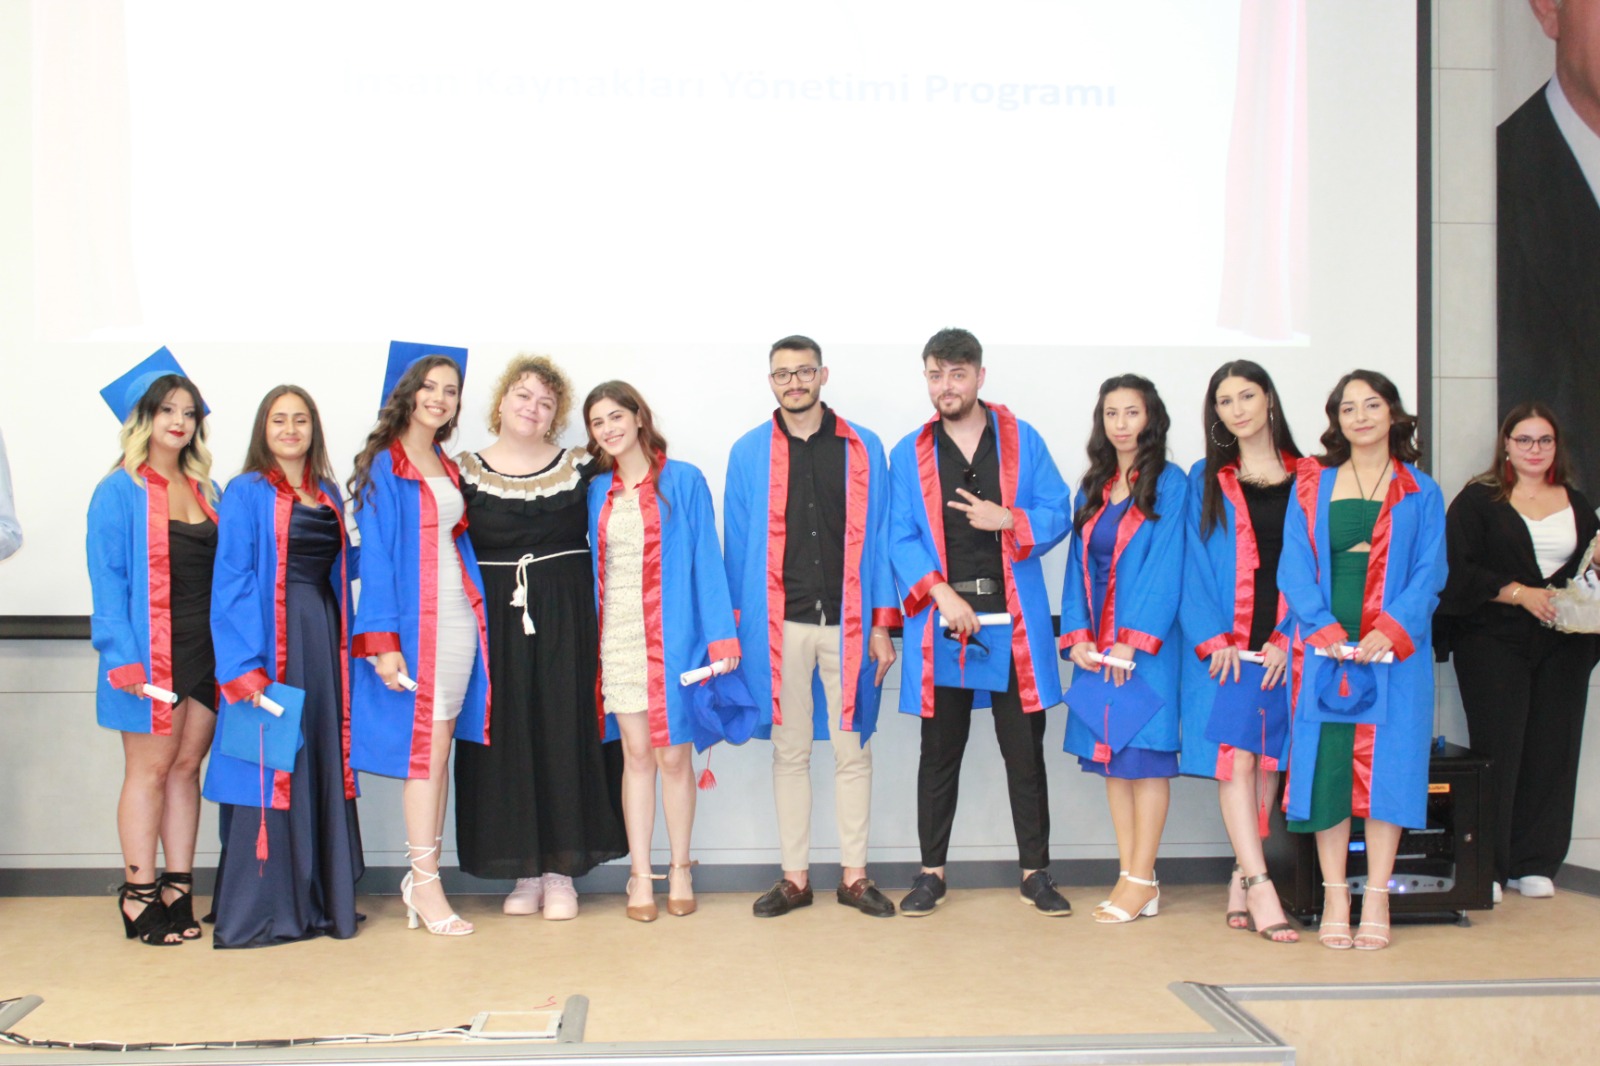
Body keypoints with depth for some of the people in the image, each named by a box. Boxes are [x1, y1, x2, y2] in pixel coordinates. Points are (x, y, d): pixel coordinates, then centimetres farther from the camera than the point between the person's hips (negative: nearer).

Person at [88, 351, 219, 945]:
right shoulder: (119, 491, -2)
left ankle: (178, 891, 14)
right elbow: (106, 580, -7)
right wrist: (123, 657, -16)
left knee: (186, 767, 8)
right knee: (149, 768, -1)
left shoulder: (204, 490, 13)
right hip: (151, 652, -5)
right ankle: (138, 897, 8)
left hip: (206, 650, 5)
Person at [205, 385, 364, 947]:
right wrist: (244, 667, -16)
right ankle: (257, 911, 5)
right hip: (270, 643, -6)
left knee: (323, 766, 8)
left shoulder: (329, 496, 16)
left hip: (324, 638, 6)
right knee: (269, 769, -4)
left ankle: (320, 900, 17)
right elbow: (231, 584, -8)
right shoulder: (246, 493, -1)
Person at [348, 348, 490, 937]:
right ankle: (424, 882, 1)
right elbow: (375, 554, -9)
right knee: (425, 749, -6)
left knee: (442, 748, 7)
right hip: (414, 619, -6)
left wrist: (479, 615, 9)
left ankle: (423, 873, 13)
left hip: (460, 617, 6)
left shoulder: (448, 469, 17)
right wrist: (384, 640, -16)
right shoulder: (383, 466, -4)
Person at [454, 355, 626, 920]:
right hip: (494, 622, 0)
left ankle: (561, 871, 12)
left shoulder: (580, 467, 5)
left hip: (566, 623, 0)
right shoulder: (465, 472, 4)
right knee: (506, 741, 3)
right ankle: (525, 869, 15)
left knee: (565, 738, 1)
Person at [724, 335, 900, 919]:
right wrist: (737, 628, 0)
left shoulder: (863, 449, 6)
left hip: (848, 622, 0)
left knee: (853, 749, 5)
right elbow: (737, 545, 7)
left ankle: (854, 875, 16)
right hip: (779, 624, 0)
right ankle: (795, 877, 17)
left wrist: (882, 625, 0)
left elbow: (879, 540, 5)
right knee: (790, 751, 7)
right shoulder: (749, 452, 6)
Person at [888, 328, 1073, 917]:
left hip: (1013, 619, 0)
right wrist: (941, 592, -13)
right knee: (939, 752, 8)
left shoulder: (1022, 440, 7)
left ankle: (1035, 870, 17)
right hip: (940, 618, 0)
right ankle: (932, 871, 19)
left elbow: (1058, 514, 5)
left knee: (1025, 750, 4)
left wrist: (1009, 520, -14)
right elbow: (900, 538, 1)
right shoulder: (909, 453, 8)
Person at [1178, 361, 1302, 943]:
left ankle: (1241, 879, 12)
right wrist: (1214, 638, -8)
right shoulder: (1206, 480, 10)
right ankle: (1260, 886, -14)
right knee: (1235, 757, -12)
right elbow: (1196, 565, 4)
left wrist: (1287, 638, -6)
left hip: (1283, 646, 1)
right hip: (1221, 644, -1)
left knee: (1267, 759, 3)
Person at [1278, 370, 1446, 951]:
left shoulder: (1420, 493, 10)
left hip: (1393, 651, 0)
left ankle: (1376, 897, 7)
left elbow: (1429, 573, 1)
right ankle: (1335, 896, 6)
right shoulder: (1311, 484, 11)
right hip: (1323, 648, 0)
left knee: (1386, 765, -1)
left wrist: (1392, 630, -15)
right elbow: (1295, 565, 2)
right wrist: (1322, 627, -13)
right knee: (1325, 764, -2)